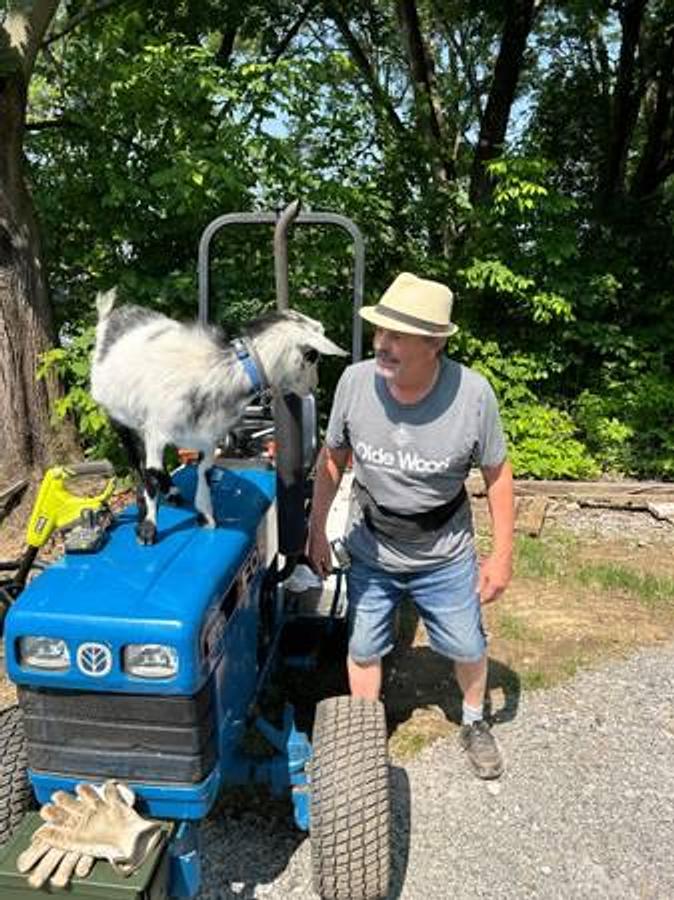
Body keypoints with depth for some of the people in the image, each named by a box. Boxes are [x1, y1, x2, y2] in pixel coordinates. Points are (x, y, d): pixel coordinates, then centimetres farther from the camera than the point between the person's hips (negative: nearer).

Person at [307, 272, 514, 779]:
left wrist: (503, 553, -6)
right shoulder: (355, 381, -20)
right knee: (364, 649, 15)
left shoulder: (472, 393, -24)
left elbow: (496, 473, -9)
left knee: (468, 648, 17)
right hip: (370, 552, 1)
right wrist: (317, 531, 2)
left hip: (445, 556, -1)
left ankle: (475, 724, 48)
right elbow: (332, 458, -4)